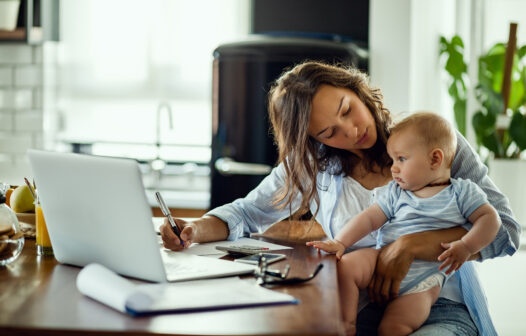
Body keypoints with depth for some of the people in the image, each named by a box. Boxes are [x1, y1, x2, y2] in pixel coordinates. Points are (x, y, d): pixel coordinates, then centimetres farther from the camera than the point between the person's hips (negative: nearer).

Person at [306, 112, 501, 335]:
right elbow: (369, 218, 8)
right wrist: (340, 242, -7)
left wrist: (466, 247, -15)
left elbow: (490, 218, 1)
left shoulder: (462, 192, 5)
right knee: (345, 267, -24)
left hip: (423, 278, -3)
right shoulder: (395, 193, 14)